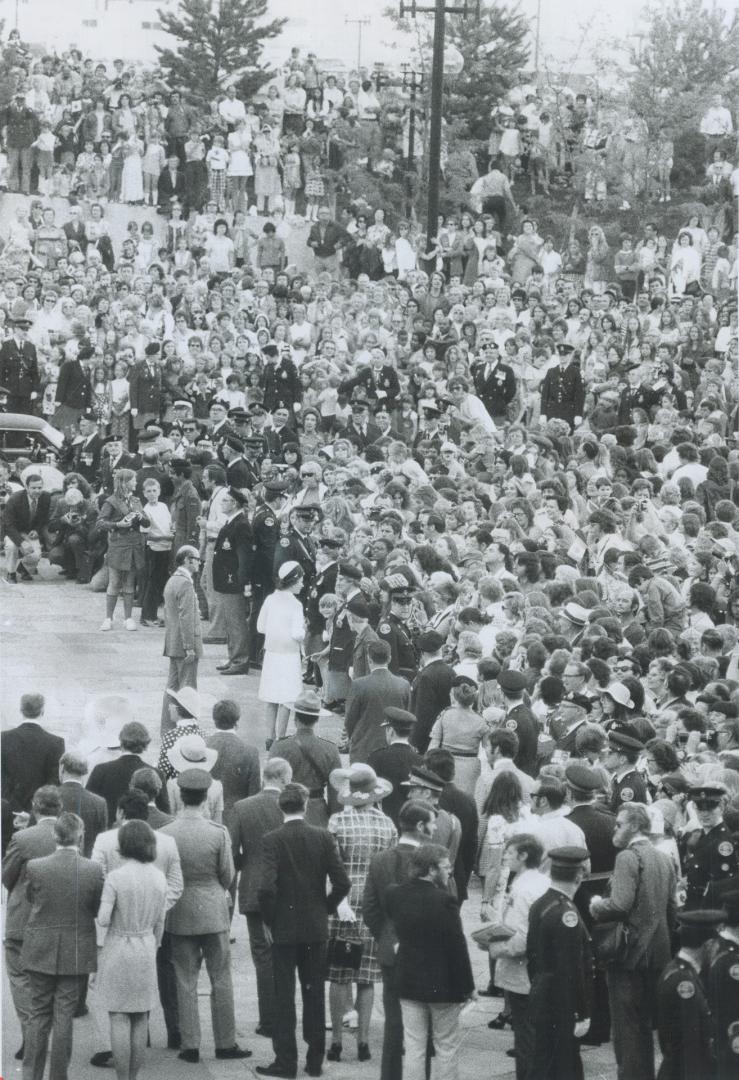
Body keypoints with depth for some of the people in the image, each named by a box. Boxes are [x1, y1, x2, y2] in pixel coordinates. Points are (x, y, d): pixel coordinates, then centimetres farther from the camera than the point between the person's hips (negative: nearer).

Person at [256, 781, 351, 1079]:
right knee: (314, 993, 12)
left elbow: (266, 887, -20)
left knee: (284, 995, 4)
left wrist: (269, 920, -6)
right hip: (317, 928, 3)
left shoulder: (273, 840, -12)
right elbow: (342, 883, -7)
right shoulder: (323, 838, -4)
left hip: (283, 928, -3)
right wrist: (326, 908, 9)